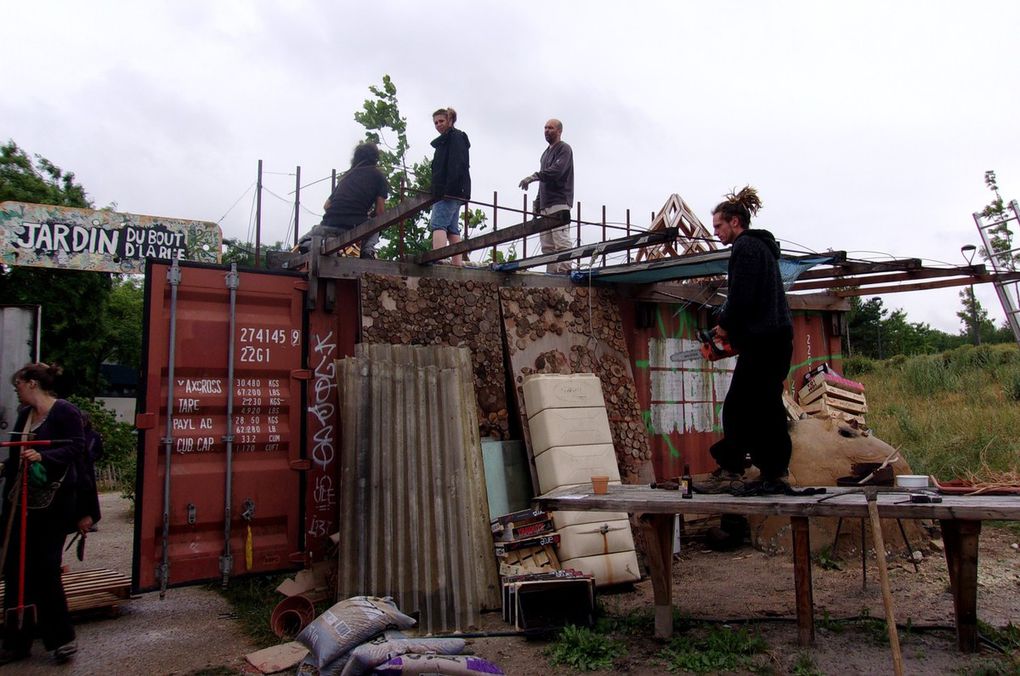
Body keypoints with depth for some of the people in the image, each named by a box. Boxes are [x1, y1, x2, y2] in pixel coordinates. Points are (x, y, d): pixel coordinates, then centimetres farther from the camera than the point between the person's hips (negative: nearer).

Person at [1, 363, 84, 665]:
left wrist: (43, 456, -32)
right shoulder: (25, 414, 13)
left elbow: (75, 448, -18)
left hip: (52, 505, -7)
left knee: (45, 569, -4)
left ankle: (62, 637, 12)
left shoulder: (65, 411, -10)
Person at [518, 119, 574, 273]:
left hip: (559, 203, -8)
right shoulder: (546, 153, 27)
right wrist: (538, 203, 19)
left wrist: (534, 176, -24)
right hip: (546, 205, 9)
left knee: (561, 241, -14)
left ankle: (564, 270, -16)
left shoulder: (564, 149, 0)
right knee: (547, 245, 3)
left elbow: (557, 170, -18)